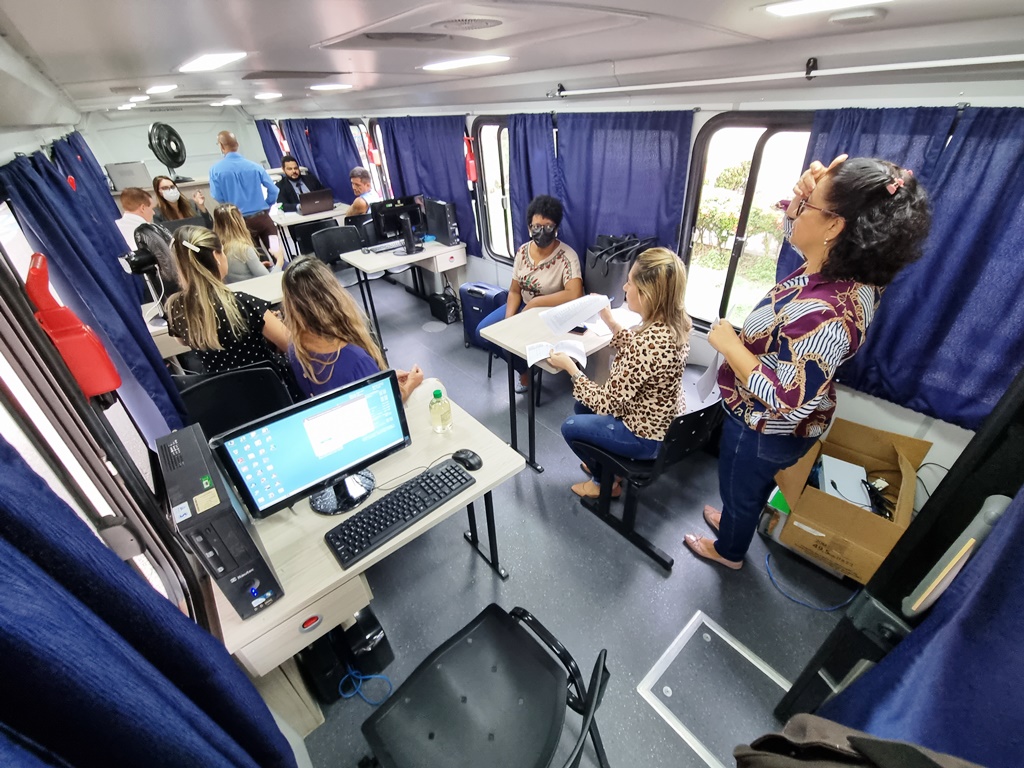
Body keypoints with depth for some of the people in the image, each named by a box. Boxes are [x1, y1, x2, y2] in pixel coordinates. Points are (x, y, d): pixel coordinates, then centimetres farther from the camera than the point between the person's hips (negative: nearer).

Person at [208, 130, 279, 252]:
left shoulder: (216, 170, -3)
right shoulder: (254, 166, 1)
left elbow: (217, 198, -4)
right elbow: (273, 190, -1)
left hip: (241, 221, -1)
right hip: (262, 217, 1)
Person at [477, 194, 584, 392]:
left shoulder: (567, 256, -21)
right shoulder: (523, 251, -3)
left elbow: (574, 294, -34)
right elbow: (514, 291, 1)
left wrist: (534, 303, -28)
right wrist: (508, 320, -16)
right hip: (522, 305, 7)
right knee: (484, 330, -2)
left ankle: (527, 370, 10)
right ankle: (523, 369, 14)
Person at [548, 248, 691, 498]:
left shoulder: (649, 342, -37)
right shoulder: (677, 321, -10)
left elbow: (607, 403, -27)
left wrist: (570, 368, -17)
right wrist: (610, 321, 2)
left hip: (646, 437, -8)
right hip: (665, 422, 8)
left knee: (571, 427, 12)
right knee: (583, 405, 22)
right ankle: (604, 464, 41)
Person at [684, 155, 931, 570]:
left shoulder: (823, 314, -39)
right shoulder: (847, 271, -10)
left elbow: (786, 402, -35)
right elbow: (796, 231, 7)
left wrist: (728, 343, -29)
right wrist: (804, 191, -14)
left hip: (766, 430, -8)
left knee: (738, 488, 20)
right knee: (751, 485, 32)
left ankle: (729, 550, 49)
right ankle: (736, 519, 61)